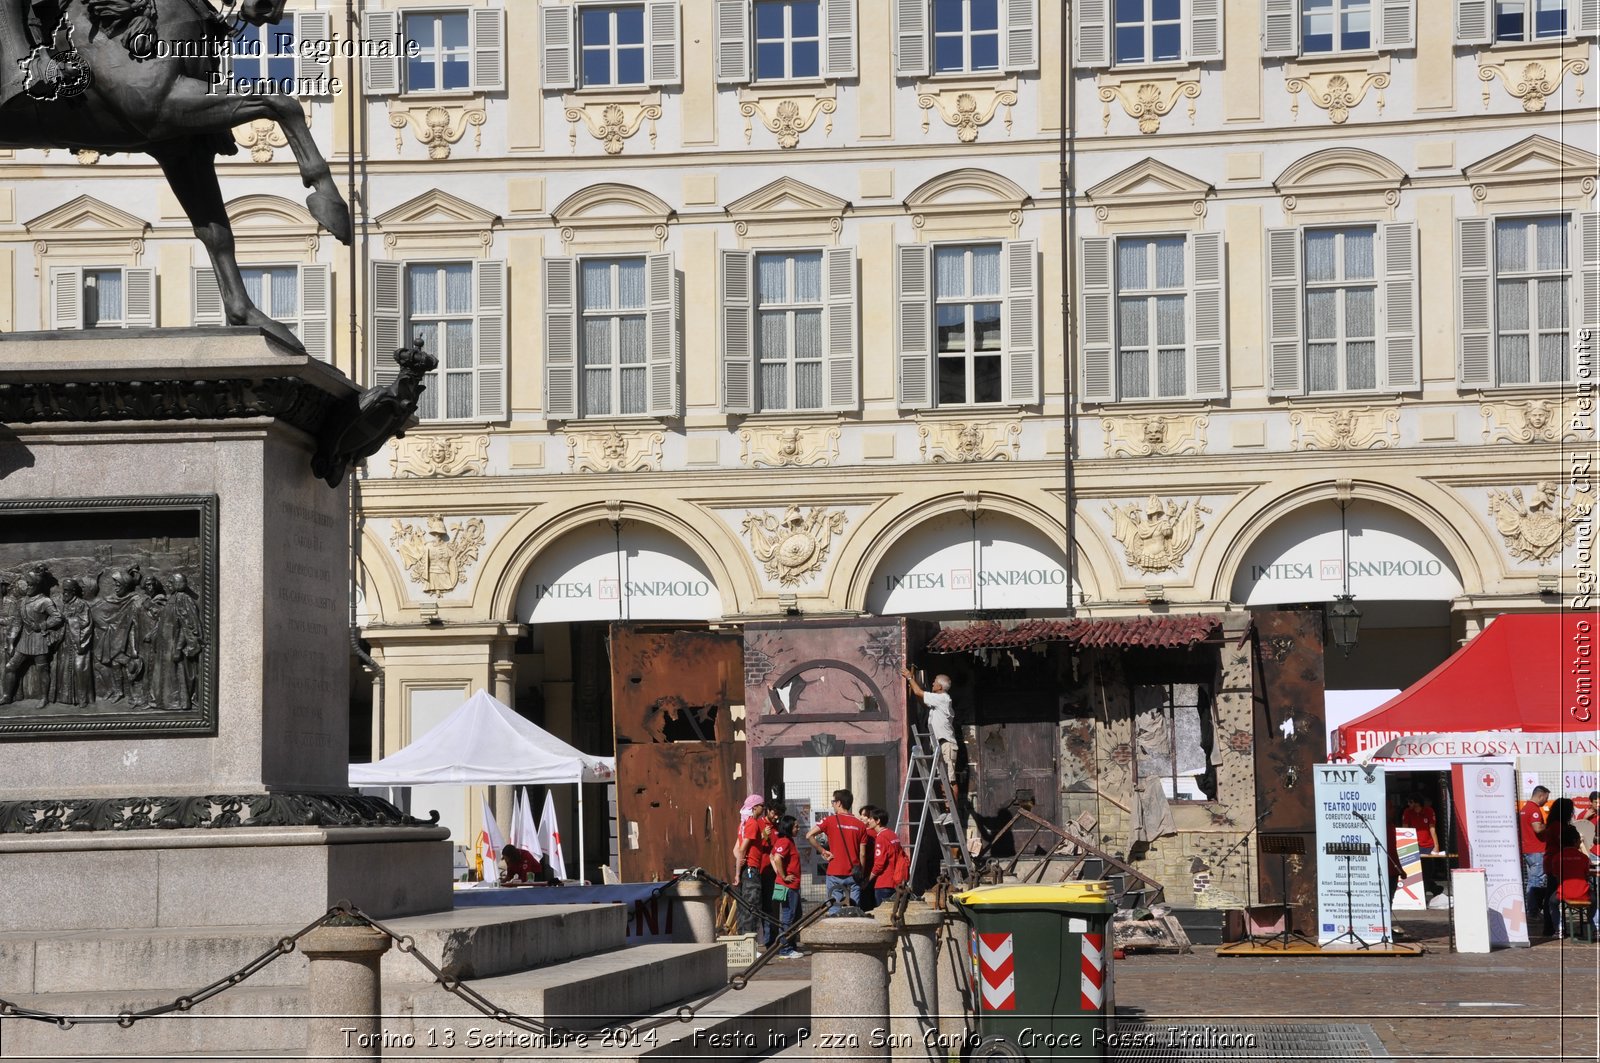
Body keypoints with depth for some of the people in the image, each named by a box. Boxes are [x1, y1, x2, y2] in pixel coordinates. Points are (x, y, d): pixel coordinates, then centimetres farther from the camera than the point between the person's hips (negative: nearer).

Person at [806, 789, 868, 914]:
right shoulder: (860, 825, 4)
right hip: (853, 874, 2)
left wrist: (823, 851, -1)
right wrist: (861, 874, 13)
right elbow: (862, 854, 4)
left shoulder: (831, 820, -3)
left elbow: (809, 835, -11)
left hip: (835, 873, -2)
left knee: (834, 911, 1)